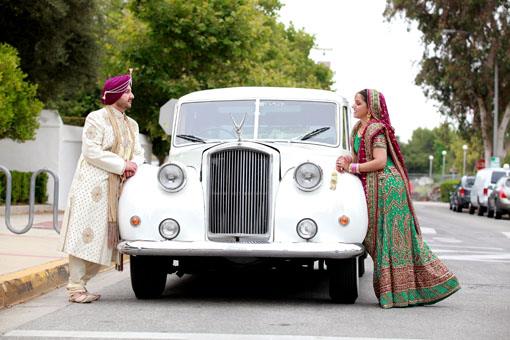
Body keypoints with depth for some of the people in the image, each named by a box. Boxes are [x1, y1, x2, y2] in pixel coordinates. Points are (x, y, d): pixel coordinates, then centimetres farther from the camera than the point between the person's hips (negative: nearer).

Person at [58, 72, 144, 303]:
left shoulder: (131, 125, 19)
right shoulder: (96, 119, -5)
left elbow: (139, 154, 16)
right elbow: (91, 151, -14)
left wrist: (134, 165, -7)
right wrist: (122, 164, -15)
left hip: (114, 189, 8)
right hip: (92, 186, -8)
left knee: (102, 239, 5)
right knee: (85, 234, -9)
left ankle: (81, 284, 11)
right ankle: (75, 288, -8)